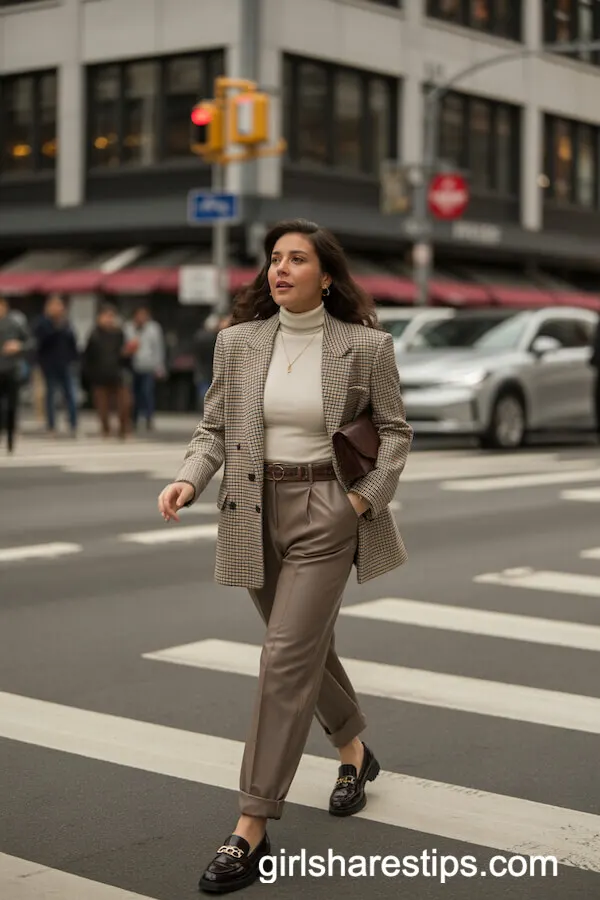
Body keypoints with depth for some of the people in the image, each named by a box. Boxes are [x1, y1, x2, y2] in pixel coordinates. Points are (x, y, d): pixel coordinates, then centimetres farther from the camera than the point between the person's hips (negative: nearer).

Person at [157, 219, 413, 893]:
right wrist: (188, 480, -13)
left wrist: (366, 497, -8)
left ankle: (251, 830, -5)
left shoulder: (365, 345, -6)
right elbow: (214, 428, 5)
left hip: (326, 514, -4)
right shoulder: (237, 342, 1)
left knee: (287, 659, -10)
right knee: (307, 648, 19)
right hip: (257, 513, 4)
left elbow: (395, 431, 2)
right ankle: (354, 753, 47)